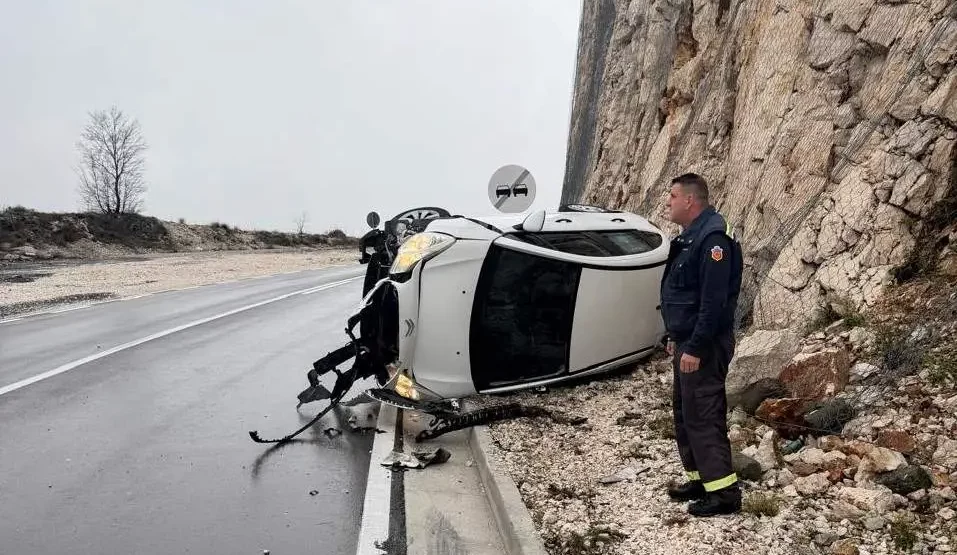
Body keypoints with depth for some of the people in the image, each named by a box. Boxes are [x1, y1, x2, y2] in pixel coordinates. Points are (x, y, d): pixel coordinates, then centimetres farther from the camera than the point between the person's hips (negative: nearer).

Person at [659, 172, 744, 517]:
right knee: (685, 412, 16)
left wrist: (695, 348, -25)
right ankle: (701, 478, 26)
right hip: (687, 342, 10)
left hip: (703, 346, -10)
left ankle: (724, 491, 0)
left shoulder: (712, 238, -19)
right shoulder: (690, 237, 14)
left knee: (703, 415, -7)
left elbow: (714, 301, -24)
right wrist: (676, 338, 20)